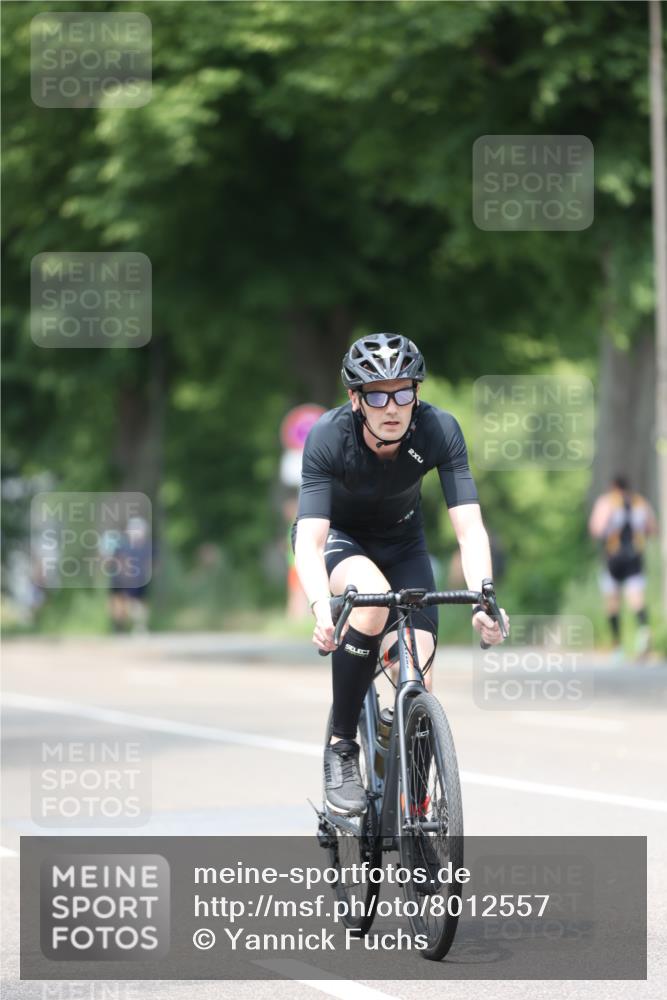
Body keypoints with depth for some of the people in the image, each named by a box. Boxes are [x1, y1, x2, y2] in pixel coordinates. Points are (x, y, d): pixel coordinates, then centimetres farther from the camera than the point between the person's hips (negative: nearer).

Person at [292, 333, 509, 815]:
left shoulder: (439, 430, -28)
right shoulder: (329, 436, -32)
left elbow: (469, 527, -32)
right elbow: (309, 539, -39)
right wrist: (321, 608, -58)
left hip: (400, 539, 2)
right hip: (336, 535, -2)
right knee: (371, 597, -37)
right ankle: (341, 749, -23)